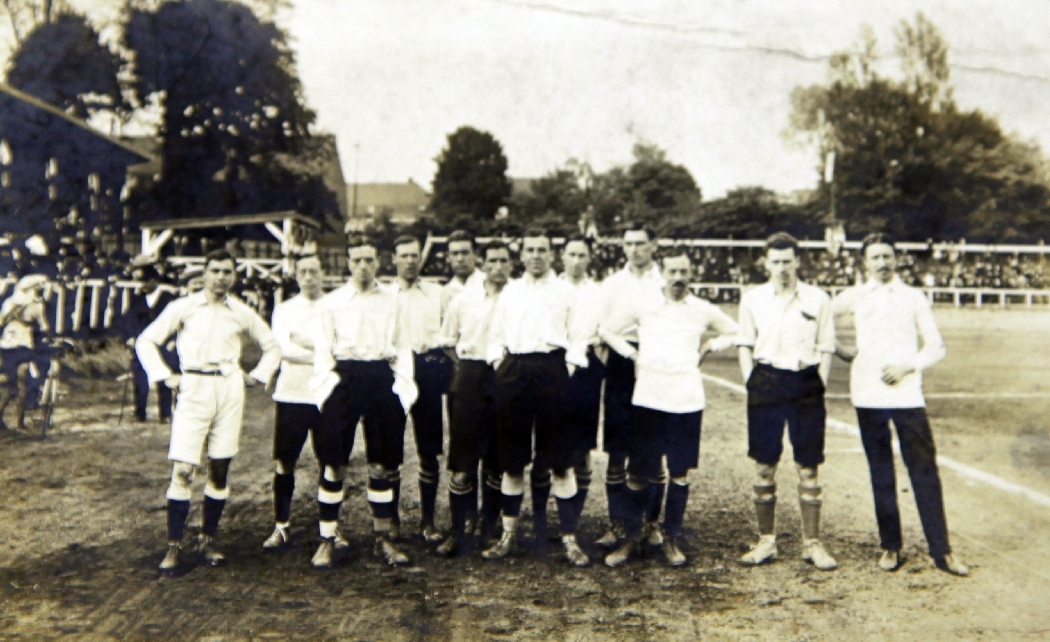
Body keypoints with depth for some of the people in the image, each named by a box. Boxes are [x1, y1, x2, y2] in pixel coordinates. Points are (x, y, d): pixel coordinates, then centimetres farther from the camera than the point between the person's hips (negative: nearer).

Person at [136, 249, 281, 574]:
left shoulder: (242, 313, 8)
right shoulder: (183, 307, 2)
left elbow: (271, 346, 19)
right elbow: (146, 341, 5)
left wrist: (258, 375, 7)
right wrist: (165, 376, -3)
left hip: (230, 391, 2)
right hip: (193, 389, -2)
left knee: (219, 470, 5)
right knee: (182, 470, -8)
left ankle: (208, 540, 18)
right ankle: (174, 546, 1)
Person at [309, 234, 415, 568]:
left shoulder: (393, 300, 9)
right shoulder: (331, 302, 6)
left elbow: (401, 346, 11)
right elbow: (322, 350, 4)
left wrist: (403, 382, -1)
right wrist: (326, 385, -8)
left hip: (382, 379, 1)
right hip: (344, 378, -1)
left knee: (382, 465, 8)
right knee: (333, 465, 0)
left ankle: (383, 538, 19)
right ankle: (327, 540, 12)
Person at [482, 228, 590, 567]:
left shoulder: (566, 291, 9)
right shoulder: (510, 290, 19)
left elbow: (578, 337, 4)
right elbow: (496, 333, 20)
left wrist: (569, 367, -8)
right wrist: (498, 361, 6)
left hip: (552, 368, -3)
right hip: (513, 370, 3)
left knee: (560, 458, -2)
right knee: (511, 457, 7)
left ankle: (569, 538, 5)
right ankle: (509, 533, 19)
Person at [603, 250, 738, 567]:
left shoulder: (705, 311, 7)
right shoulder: (644, 306, 4)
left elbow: (734, 332, 22)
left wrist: (708, 346, 8)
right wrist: (632, 354, 3)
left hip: (686, 398, 1)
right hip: (648, 396, -1)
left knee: (680, 471, 6)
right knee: (638, 470, 2)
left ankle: (671, 538, 19)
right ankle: (632, 535, 16)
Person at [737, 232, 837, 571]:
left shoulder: (817, 299, 2)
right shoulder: (752, 298, 5)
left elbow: (826, 348, 7)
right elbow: (745, 345, 10)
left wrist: (819, 386, -1)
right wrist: (751, 383, 1)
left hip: (805, 383, -1)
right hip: (765, 383, 1)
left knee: (808, 469, 5)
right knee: (764, 467, 5)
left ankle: (812, 543, 16)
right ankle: (766, 542, 17)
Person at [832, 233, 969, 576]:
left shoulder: (914, 297, 8)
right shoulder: (854, 297, 8)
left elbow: (936, 347, 7)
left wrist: (908, 367, -9)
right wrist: (841, 350, 5)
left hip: (907, 393, 0)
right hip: (868, 394, 1)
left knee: (925, 469, -2)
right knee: (880, 473, 7)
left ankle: (941, 550, 5)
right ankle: (890, 547, 17)